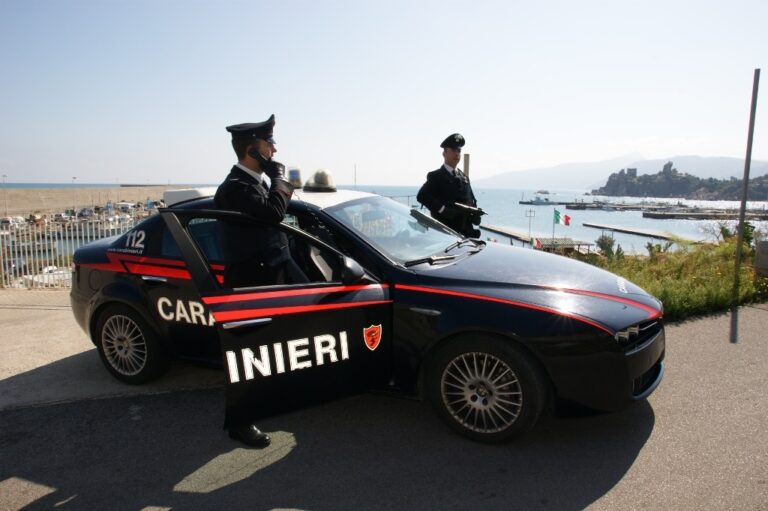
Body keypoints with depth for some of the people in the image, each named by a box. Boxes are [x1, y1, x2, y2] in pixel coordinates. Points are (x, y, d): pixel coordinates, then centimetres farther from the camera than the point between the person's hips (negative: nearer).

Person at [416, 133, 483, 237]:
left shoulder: (464, 177, 20)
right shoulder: (436, 176, -2)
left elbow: (472, 200, 27)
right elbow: (422, 196, -17)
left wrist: (475, 212, 6)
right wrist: (442, 209, -22)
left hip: (467, 231, 7)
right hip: (446, 232, -7)